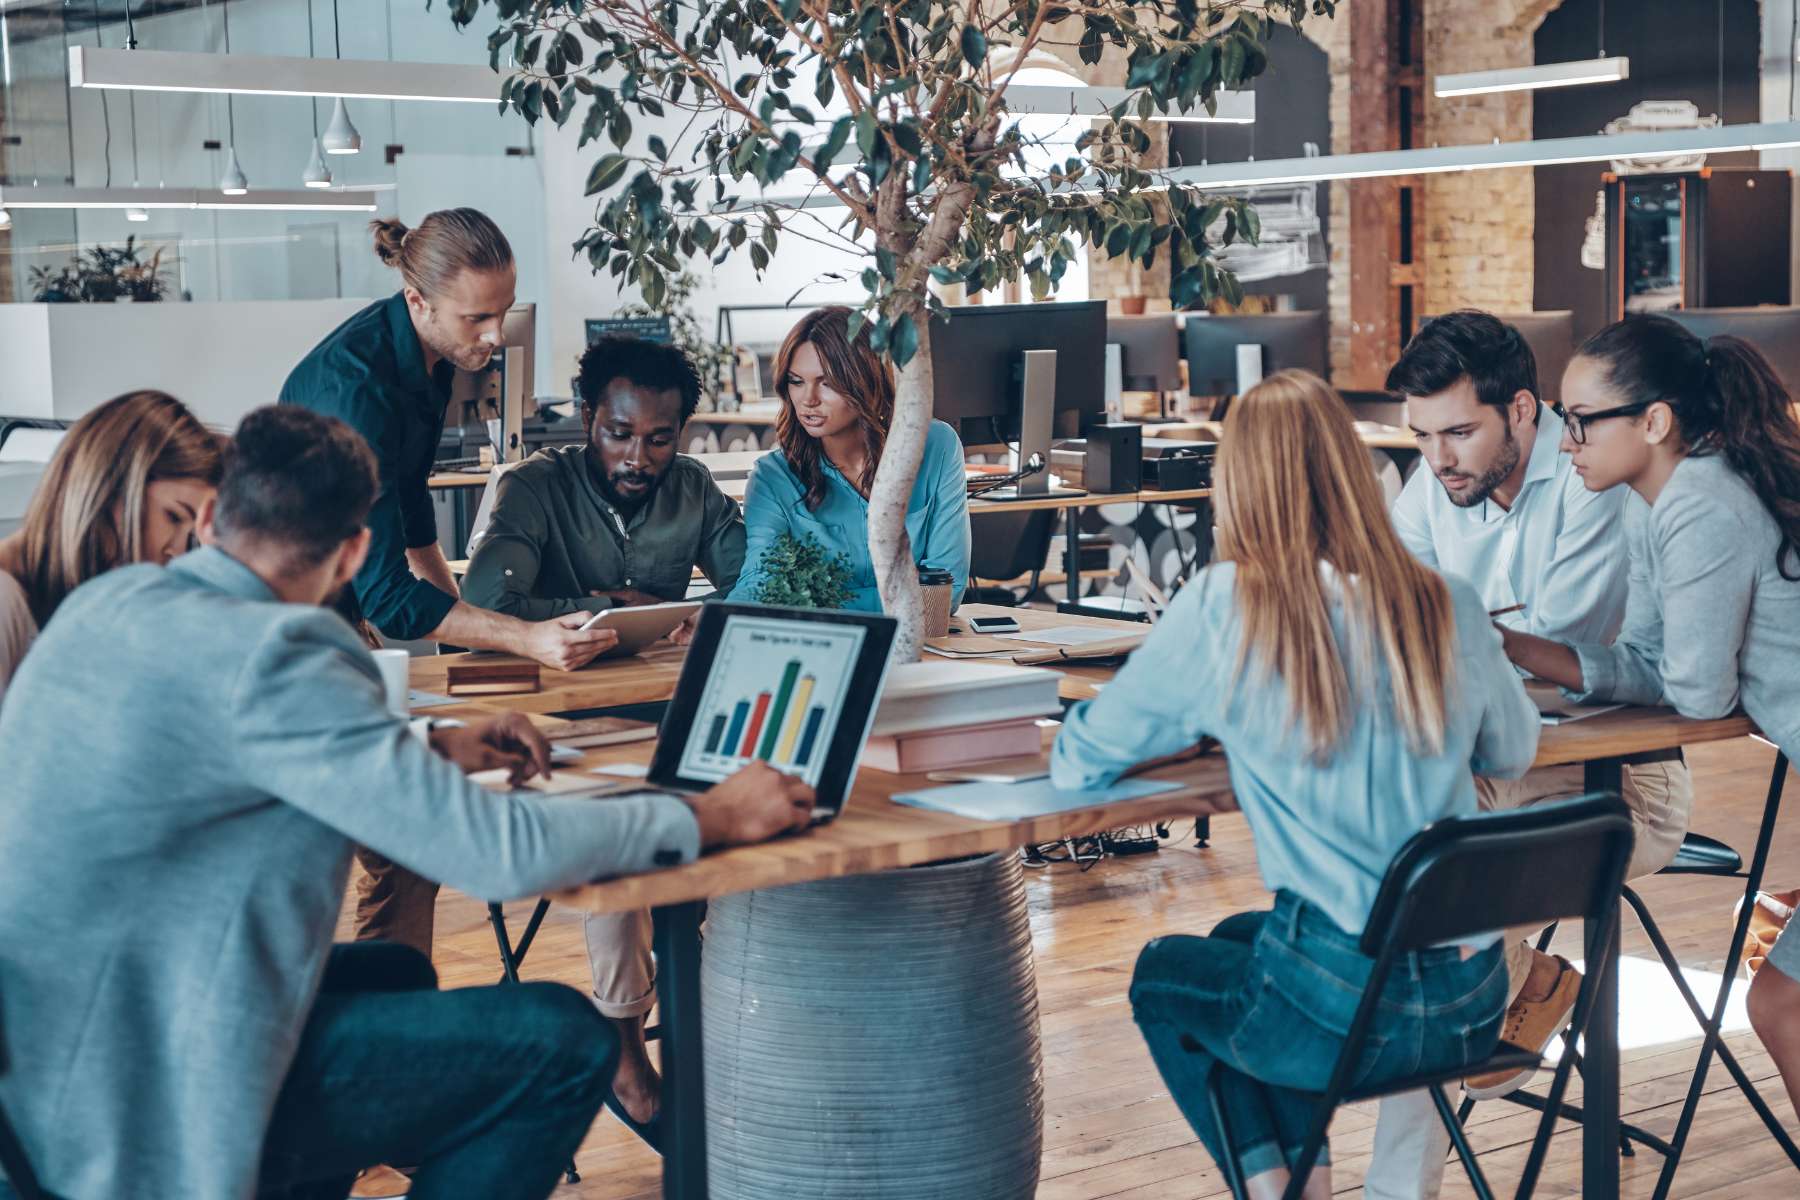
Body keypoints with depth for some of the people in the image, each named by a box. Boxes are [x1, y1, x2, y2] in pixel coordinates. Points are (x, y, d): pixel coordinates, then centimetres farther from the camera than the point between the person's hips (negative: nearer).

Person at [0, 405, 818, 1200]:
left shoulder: (107, 601, 5)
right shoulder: (268, 652, -22)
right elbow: (503, 853, -24)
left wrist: (432, 746, 18)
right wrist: (708, 818, -10)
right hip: (141, 1111, -10)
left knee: (398, 972, 29)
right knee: (566, 1043, -5)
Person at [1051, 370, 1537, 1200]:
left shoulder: (1222, 609, -14)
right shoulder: (1448, 606, -3)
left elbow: (1078, 762, -3)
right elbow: (1514, 753, 15)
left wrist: (1209, 722, 14)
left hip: (1347, 1012, -4)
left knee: (1161, 975, 29)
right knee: (1240, 937, 33)